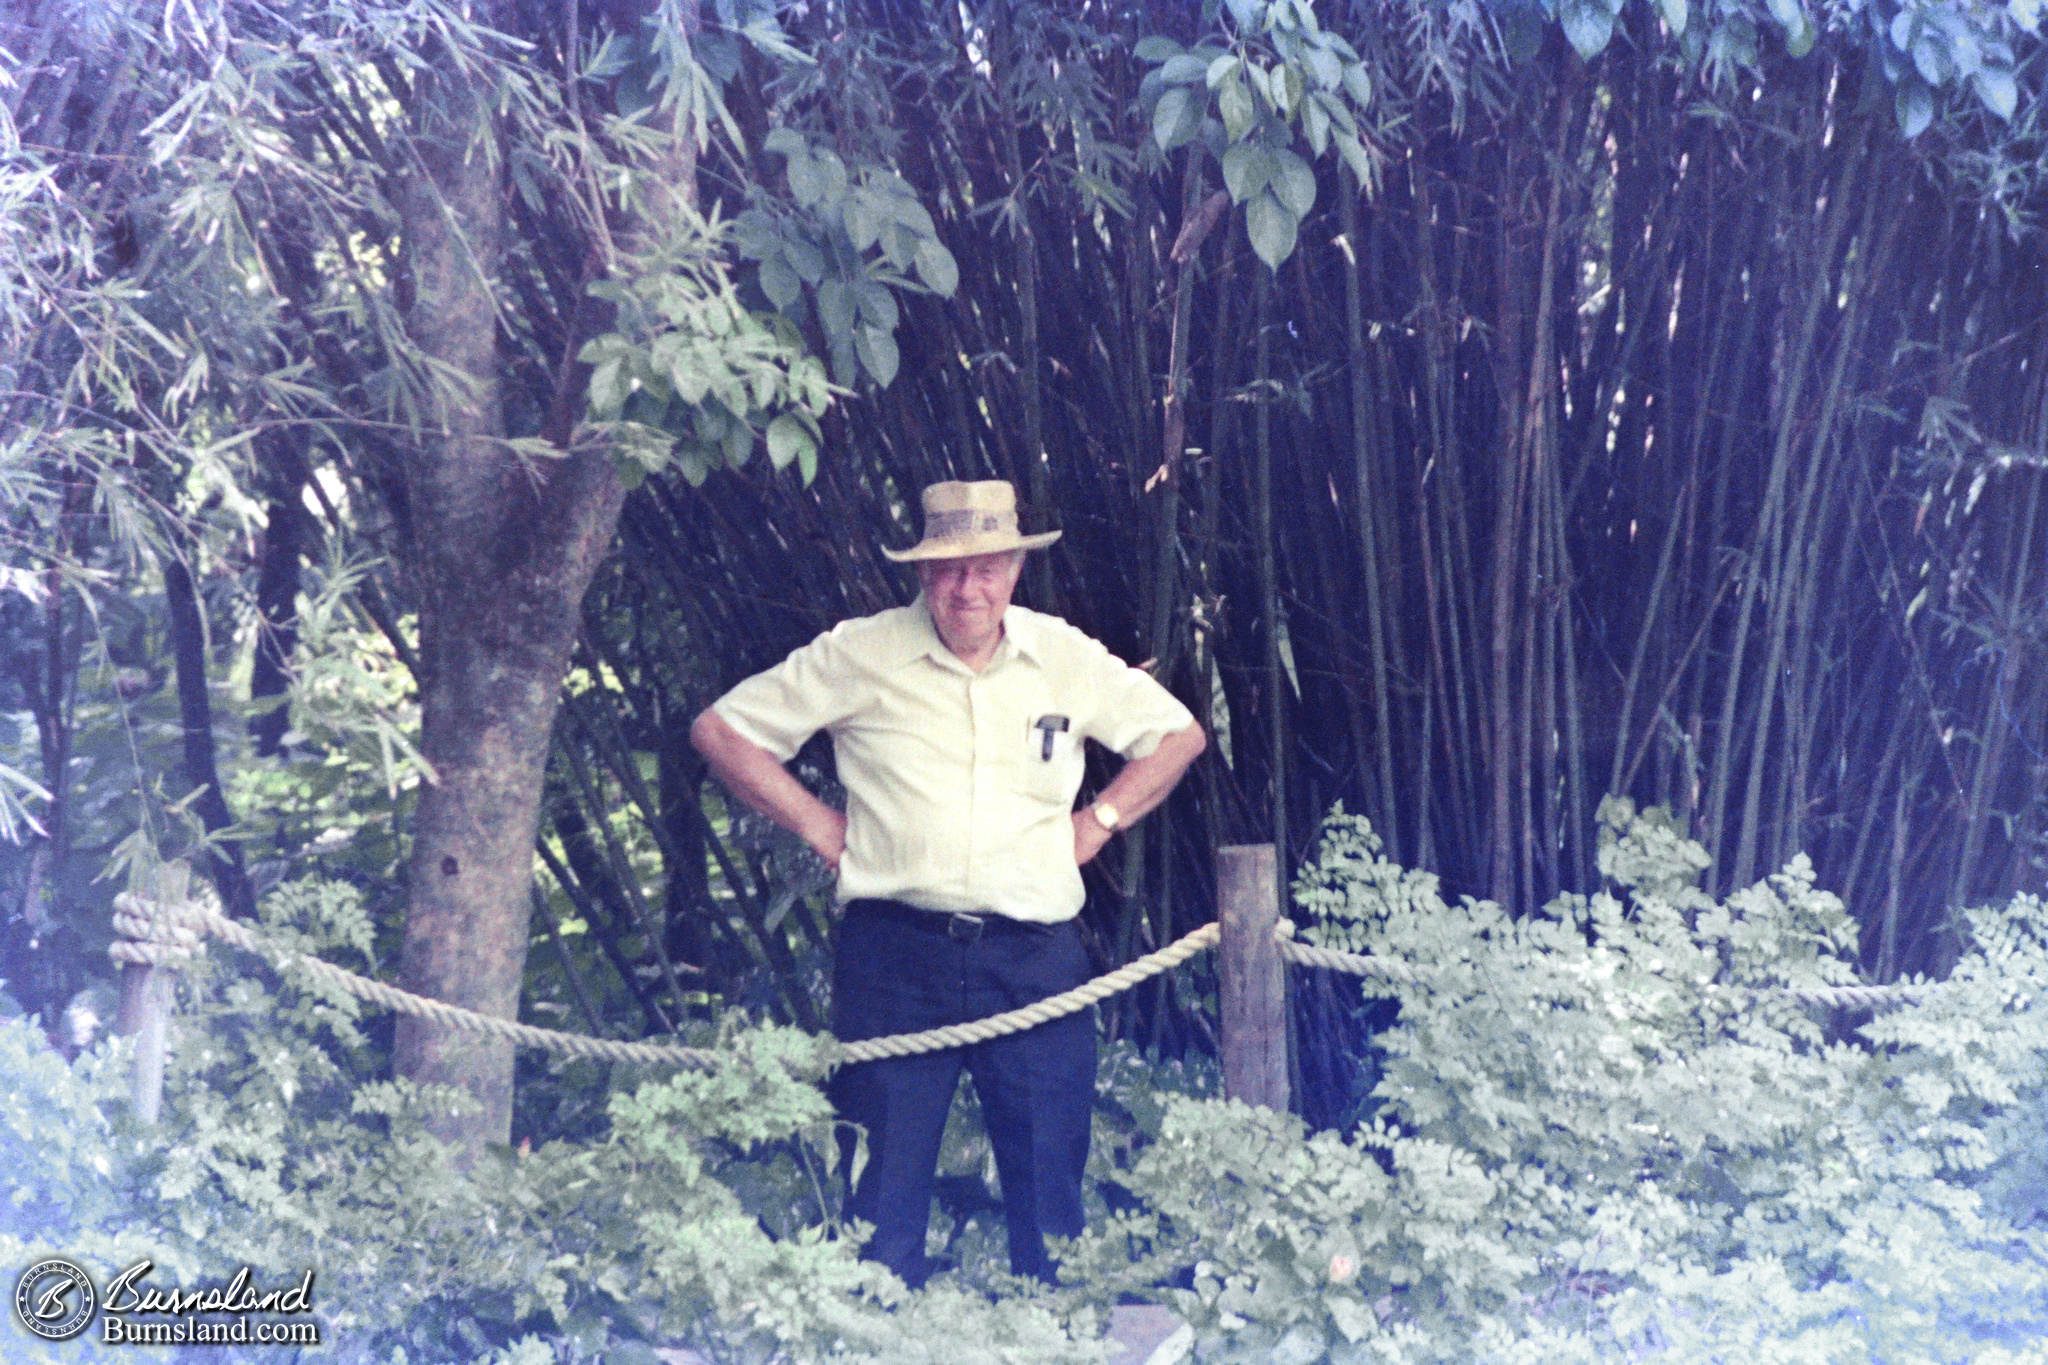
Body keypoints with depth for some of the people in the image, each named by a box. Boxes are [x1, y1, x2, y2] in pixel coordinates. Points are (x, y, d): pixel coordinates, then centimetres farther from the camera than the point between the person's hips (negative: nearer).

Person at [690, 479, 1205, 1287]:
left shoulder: (1066, 659, 9)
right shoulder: (860, 656, 1)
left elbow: (1178, 735, 23)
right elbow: (721, 730, 6)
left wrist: (1099, 821, 11)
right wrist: (817, 825, 2)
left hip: (1036, 954, 2)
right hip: (897, 949, -2)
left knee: (1051, 1179, 2)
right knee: (886, 1176, -2)